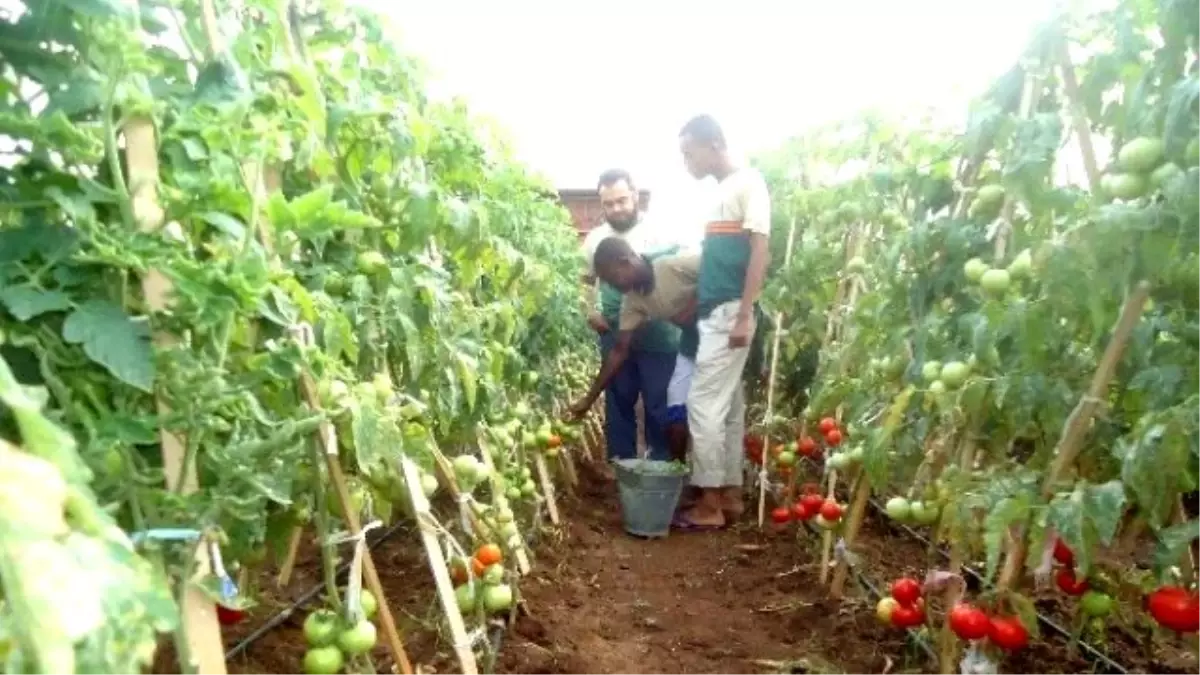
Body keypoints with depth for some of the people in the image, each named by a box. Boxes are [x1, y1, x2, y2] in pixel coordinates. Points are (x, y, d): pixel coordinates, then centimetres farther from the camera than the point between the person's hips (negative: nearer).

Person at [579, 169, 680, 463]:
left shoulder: (657, 235, -7)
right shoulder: (595, 239, 6)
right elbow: (586, 280, 19)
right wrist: (591, 311, 3)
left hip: (655, 335, -4)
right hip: (614, 334, 4)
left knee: (659, 401, 4)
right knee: (618, 399, 12)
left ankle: (662, 461, 18)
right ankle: (621, 461, 24)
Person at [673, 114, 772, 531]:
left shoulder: (748, 183, -8)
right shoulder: (721, 191, 17)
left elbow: (759, 250, -15)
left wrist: (745, 315, -20)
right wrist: (691, 306, 18)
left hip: (729, 313, -9)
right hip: (714, 313, 9)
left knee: (703, 404, -8)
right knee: (727, 406, 11)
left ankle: (710, 505, 0)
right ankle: (731, 495, 19)